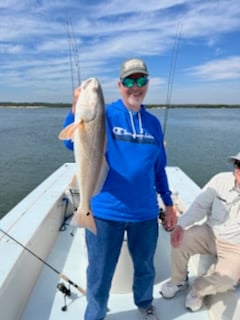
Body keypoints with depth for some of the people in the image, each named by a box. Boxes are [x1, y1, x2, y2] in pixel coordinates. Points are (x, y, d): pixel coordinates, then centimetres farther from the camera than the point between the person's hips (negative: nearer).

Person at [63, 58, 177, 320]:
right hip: (106, 212, -3)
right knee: (100, 274, 13)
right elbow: (72, 143, -20)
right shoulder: (104, 114, -6)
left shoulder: (153, 123, 5)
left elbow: (159, 168, 11)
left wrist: (168, 203, 12)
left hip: (145, 213, 4)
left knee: (145, 268, 23)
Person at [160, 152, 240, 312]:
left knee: (225, 279, -25)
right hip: (209, 233, 2)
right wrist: (181, 225, -21)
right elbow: (200, 205, -8)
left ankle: (198, 290, 11)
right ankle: (179, 281, 12)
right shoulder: (221, 180, -13)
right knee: (180, 241, -19)